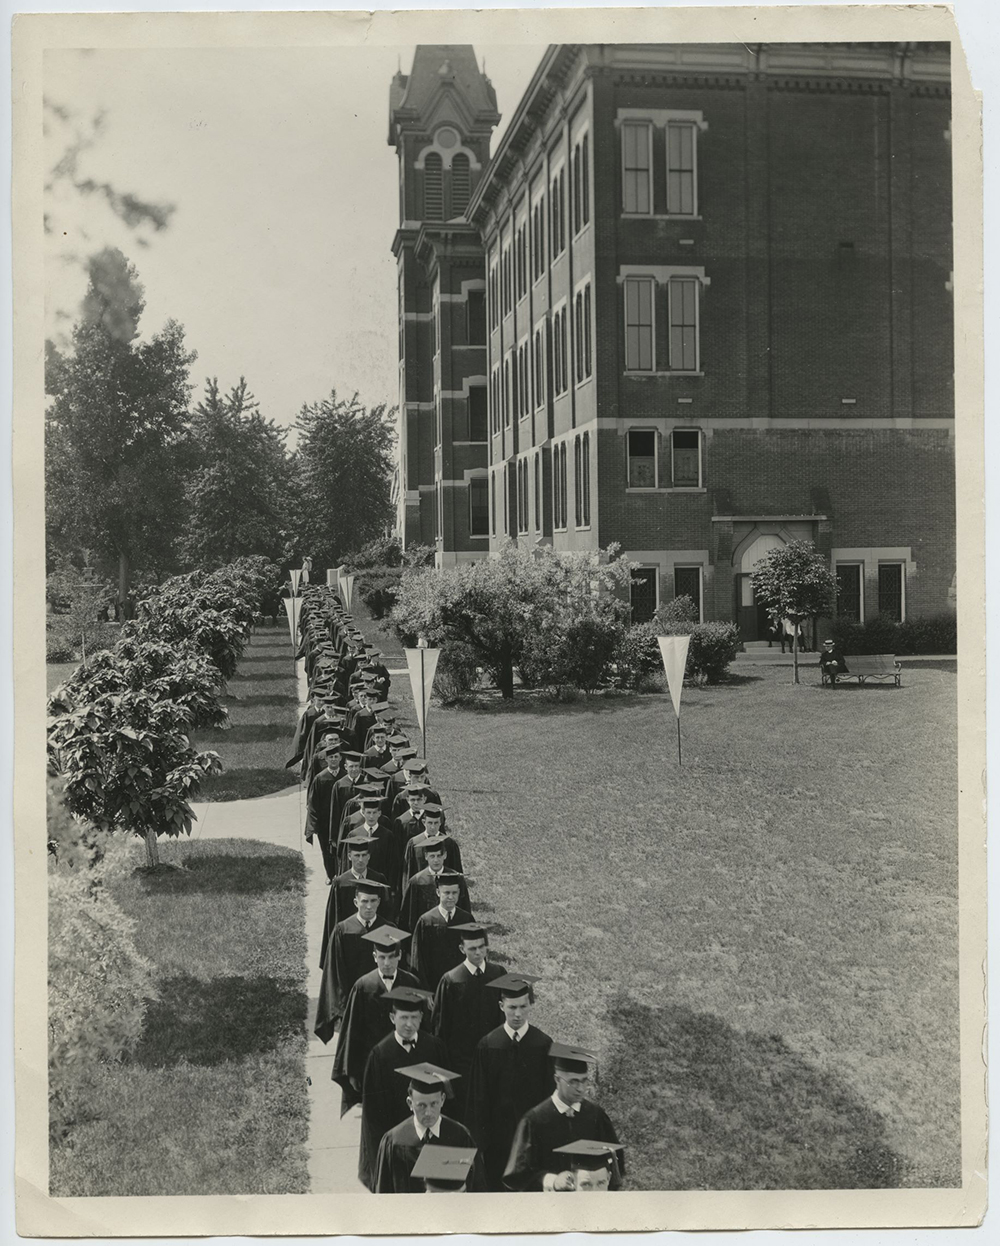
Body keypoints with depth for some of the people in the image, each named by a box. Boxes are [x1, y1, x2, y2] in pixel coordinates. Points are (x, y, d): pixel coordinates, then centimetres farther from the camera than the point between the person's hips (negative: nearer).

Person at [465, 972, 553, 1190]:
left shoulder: (543, 1045, -7)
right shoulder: (487, 1046, -7)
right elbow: (477, 1097, -1)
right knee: (498, 1184, 7)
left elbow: (550, 1091, -1)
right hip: (498, 1132, 0)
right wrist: (479, 1137, -1)